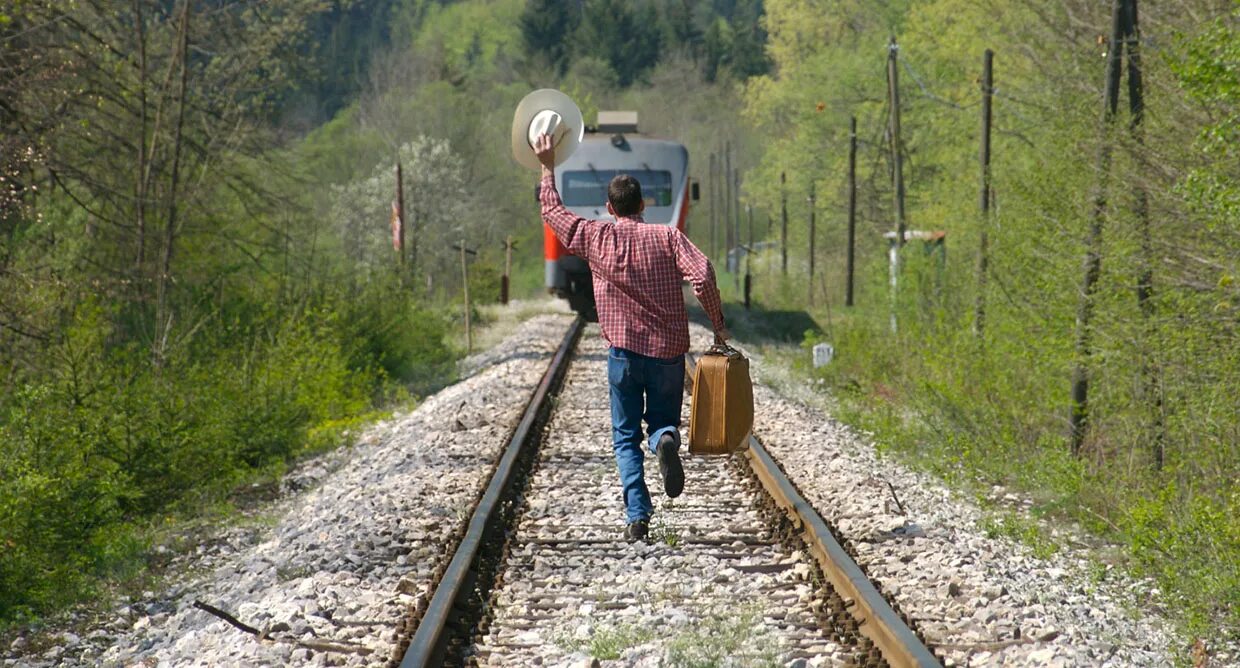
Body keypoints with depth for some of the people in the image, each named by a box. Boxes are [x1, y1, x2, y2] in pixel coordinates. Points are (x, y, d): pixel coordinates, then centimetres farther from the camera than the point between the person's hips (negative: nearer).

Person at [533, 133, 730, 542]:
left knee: (626, 437, 9)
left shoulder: (596, 237, 2)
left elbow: (552, 211, 16)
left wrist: (548, 168, 27)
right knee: (663, 422, 16)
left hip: (625, 351, 0)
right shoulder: (667, 236, 1)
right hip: (669, 352, 0)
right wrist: (717, 325, -5)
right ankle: (665, 440, -22)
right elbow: (702, 274, -13)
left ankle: (638, 516, -6)